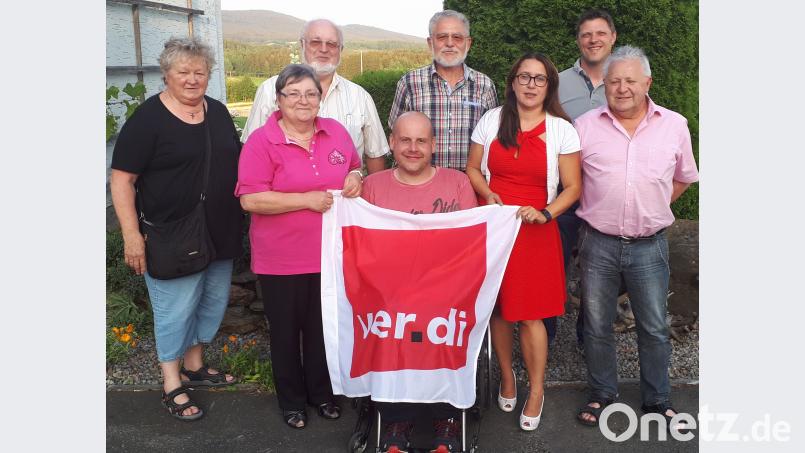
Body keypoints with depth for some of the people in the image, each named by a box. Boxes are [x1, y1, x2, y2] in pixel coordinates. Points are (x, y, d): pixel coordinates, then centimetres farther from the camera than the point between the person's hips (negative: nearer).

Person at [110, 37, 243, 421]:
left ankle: (193, 366, 37)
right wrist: (131, 235, -17)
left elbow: (235, 160, 19)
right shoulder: (147, 119, -11)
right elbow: (121, 179, -12)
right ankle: (172, 386, 20)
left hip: (219, 233, 7)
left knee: (214, 301, 17)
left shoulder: (218, 111, 8)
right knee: (176, 309, 2)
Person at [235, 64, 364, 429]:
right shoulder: (261, 141, -12)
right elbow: (250, 199, -18)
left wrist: (355, 178, -7)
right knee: (286, 330, 13)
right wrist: (308, 199, -21)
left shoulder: (336, 131, 2)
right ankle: (291, 400, 34)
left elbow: (355, 167, 18)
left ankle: (322, 392, 40)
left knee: (323, 326, 19)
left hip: (329, 254, 4)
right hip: (281, 259, -4)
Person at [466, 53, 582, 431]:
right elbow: (472, 169, 11)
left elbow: (573, 187, 0)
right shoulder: (492, 120, 5)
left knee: (531, 314, -1)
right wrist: (487, 194, -9)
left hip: (534, 230, -2)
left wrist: (544, 213, -16)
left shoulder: (561, 130, 0)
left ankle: (536, 392, 17)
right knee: (499, 308, 9)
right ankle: (506, 377, 31)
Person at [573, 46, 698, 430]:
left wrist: (652, 208, 8)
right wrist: (599, 209, 3)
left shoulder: (674, 125, 2)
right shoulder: (585, 126, -1)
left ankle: (658, 399, 30)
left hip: (650, 245, 1)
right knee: (597, 326, 11)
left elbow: (684, 178, 15)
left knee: (655, 329, 11)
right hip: (598, 243, 0)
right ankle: (601, 394, 30)